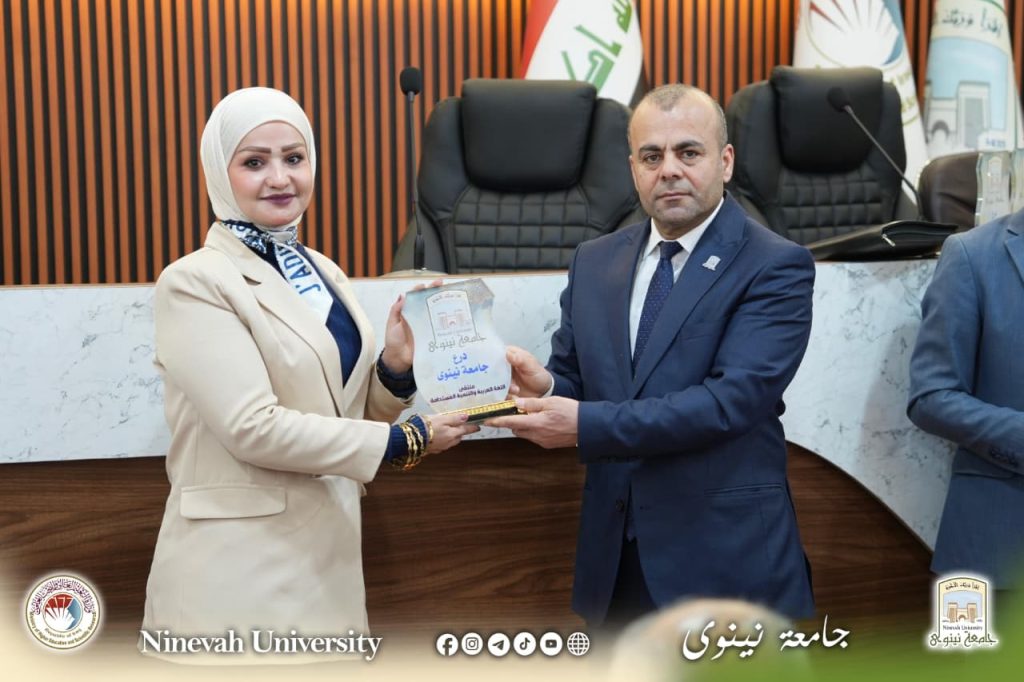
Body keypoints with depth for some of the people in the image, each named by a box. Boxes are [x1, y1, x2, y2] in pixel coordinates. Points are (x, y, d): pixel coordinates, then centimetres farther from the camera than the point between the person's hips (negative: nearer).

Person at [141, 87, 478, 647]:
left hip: (328, 555, 7)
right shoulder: (193, 284, -11)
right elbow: (254, 427, -19)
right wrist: (407, 442, -14)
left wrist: (396, 366, -6)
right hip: (240, 571, -6)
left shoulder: (324, 274, 10)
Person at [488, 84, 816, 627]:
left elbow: (733, 398, -21)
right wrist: (545, 387, -15)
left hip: (727, 558, -5)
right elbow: (573, 385, 9)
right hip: (615, 555, 5)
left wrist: (588, 425, -25)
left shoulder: (775, 267, -9)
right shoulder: (593, 262, 8)